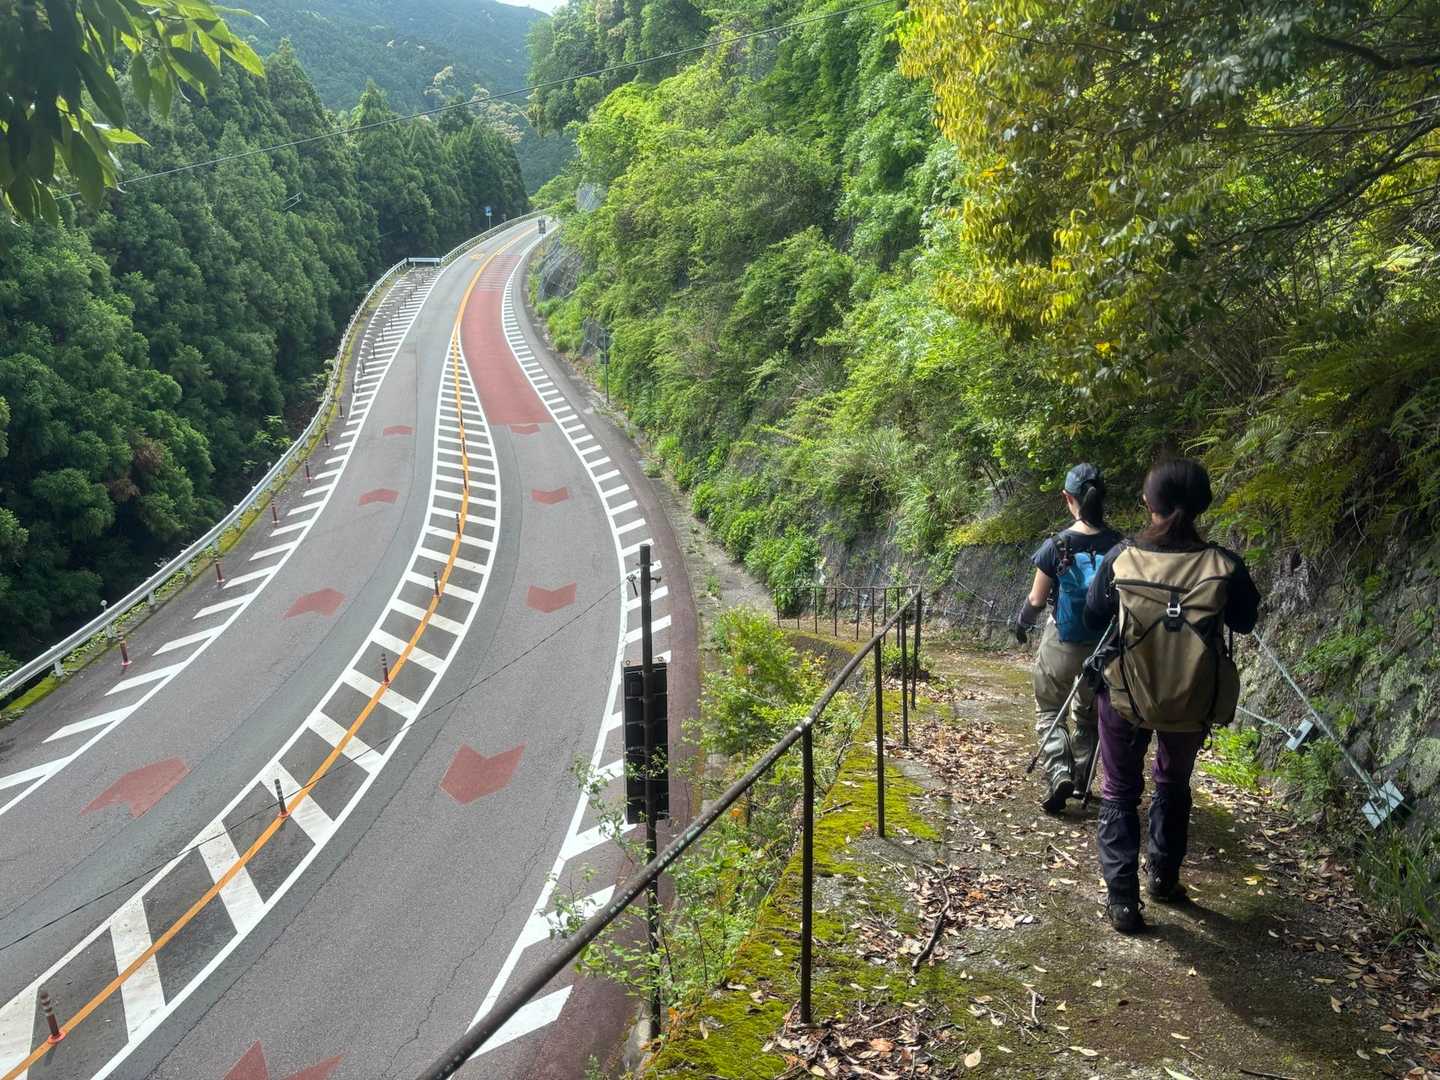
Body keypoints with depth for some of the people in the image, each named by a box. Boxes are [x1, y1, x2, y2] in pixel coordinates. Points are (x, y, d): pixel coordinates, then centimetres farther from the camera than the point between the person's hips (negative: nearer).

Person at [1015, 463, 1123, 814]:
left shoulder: (1057, 545, -16)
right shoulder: (1118, 545, -11)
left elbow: (1037, 600, -9)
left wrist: (1021, 623, 11)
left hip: (1061, 645, -3)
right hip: (1102, 647, 3)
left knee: (1049, 712, 14)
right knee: (1088, 716, 21)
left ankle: (1059, 775, -5)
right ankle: (1081, 783, 29)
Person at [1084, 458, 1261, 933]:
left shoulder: (1120, 559, -16)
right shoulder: (1224, 566, -18)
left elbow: (1093, 617, 0)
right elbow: (1245, 622, 1)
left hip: (1125, 697, -1)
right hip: (1192, 703, 1)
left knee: (1119, 792, 16)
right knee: (1173, 785, 27)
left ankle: (1122, 899, 10)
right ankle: (1163, 878, 40)